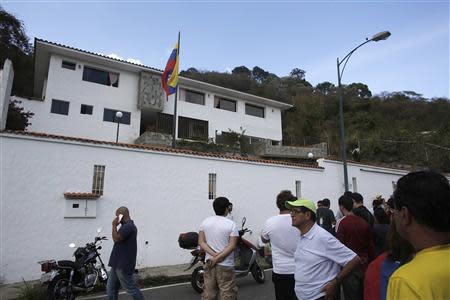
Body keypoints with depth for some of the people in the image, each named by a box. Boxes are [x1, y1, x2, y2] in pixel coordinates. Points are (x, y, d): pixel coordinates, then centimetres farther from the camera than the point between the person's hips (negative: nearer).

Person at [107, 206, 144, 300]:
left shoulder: (128, 226, -19)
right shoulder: (126, 226, 16)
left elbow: (116, 238, -25)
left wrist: (114, 225, -16)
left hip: (124, 265, -10)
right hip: (118, 264, 10)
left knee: (131, 288, 1)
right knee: (111, 289, 12)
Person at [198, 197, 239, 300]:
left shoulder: (205, 222, 1)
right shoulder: (231, 224, -12)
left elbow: (201, 242, -2)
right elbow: (232, 246, -17)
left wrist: (214, 255, -10)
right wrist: (218, 258, -14)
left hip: (209, 262, 5)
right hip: (225, 265, -5)